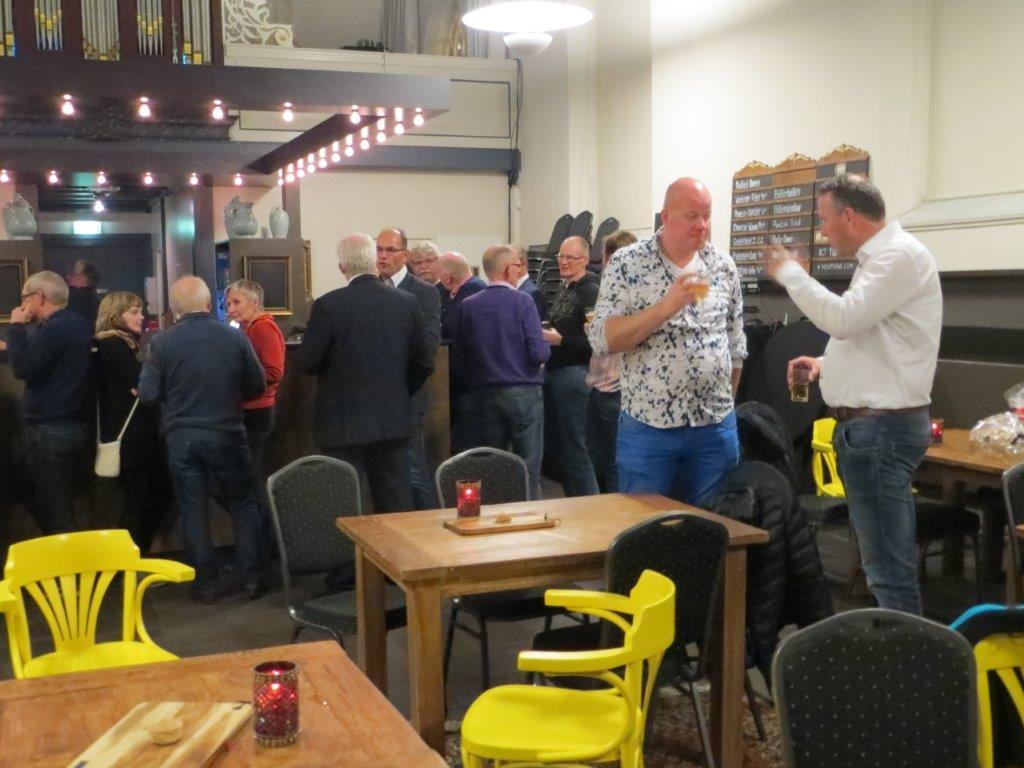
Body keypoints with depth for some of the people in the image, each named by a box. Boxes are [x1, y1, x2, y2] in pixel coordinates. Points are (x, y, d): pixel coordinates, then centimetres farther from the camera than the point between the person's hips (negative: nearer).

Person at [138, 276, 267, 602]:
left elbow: (147, 394, -6)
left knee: (193, 511, 9)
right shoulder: (235, 337, -7)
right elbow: (257, 385, 1)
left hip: (181, 438, 0)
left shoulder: (161, 342, -9)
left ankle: (206, 582, 14)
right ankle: (251, 576, 12)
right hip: (226, 434, 0)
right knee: (244, 505, 13)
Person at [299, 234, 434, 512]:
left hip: (344, 425, -4)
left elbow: (307, 362, -7)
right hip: (394, 420, 4)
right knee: (396, 501, 12)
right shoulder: (407, 302, 0)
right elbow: (424, 361, 5)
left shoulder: (328, 305, -12)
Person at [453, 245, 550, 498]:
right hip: (523, 392, -4)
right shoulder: (522, 301, -9)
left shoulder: (468, 306, 1)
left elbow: (459, 358, 3)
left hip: (483, 396, 4)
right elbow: (539, 353, -15)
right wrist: (549, 342, 6)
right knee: (528, 473, 2)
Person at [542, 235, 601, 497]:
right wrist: (545, 335, 7)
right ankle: (571, 499, 22)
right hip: (552, 370, 9)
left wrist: (561, 340, -22)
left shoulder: (590, 292, -12)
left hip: (572, 373, -9)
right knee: (556, 443, 12)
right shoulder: (563, 288, 15)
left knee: (573, 446, -4)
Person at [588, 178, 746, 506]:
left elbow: (735, 344, 14)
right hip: (647, 427, -3)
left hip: (716, 428, 3)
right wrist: (666, 306, -22)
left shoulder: (723, 266, 6)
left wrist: (725, 404, 14)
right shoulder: (627, 264, -5)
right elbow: (602, 339, -14)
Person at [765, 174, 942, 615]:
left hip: (882, 427, -11)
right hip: (874, 424, 11)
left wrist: (790, 273, -12)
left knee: (889, 565, -8)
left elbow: (844, 318, -26)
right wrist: (826, 364, 11)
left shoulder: (900, 254, -15)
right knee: (887, 558, 18)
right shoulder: (881, 257, 18)